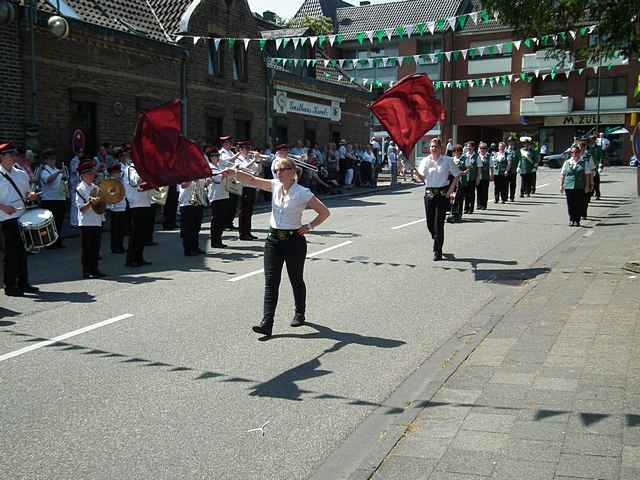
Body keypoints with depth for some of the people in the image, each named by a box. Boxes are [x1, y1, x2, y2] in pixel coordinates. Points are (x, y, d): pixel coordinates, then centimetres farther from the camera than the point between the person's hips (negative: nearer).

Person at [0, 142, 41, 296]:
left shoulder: (21, 174, 12)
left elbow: (27, 192, 22)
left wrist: (31, 196, 0)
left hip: (23, 216, 6)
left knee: (22, 251, 13)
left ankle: (23, 283, 23)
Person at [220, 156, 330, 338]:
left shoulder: (302, 193, -10)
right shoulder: (275, 186, 4)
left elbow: (325, 212, -6)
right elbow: (252, 180, -2)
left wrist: (309, 226, -9)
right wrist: (235, 172, -17)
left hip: (294, 240, -4)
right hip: (274, 239, 4)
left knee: (296, 280, 12)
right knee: (271, 281, -4)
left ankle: (300, 314, 34)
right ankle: (266, 322, -8)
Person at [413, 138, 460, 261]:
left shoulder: (447, 160, -1)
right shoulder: (425, 161, 5)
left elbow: (457, 175, 5)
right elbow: (422, 177, -3)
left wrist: (451, 189, -4)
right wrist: (416, 173, -24)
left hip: (443, 194, -3)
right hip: (429, 193, 3)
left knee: (438, 223, -7)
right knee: (429, 223, 5)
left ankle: (438, 252, 1)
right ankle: (437, 243, 34)